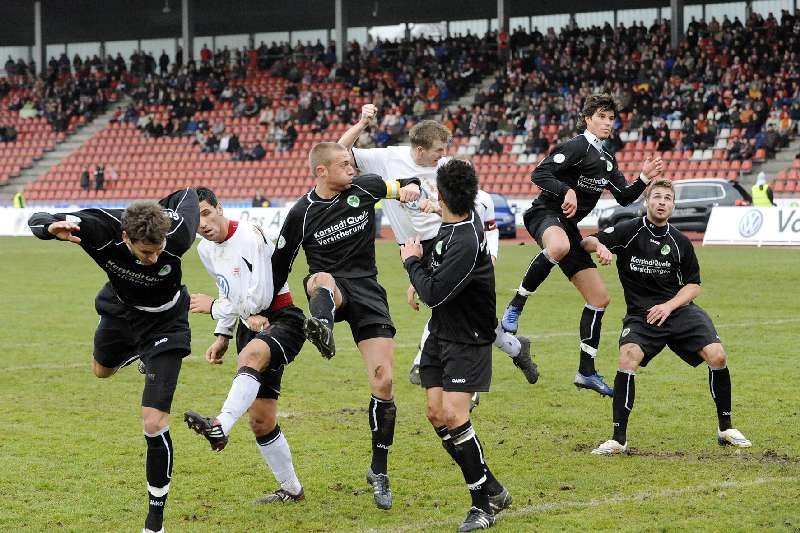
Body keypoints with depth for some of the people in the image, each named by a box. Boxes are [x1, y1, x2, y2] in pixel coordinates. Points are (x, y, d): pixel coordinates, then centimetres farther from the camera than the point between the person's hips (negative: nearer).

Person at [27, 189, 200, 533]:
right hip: (119, 308, 3)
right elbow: (36, 221, -22)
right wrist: (53, 226, -45)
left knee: (154, 424, -13)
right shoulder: (99, 228, -35)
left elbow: (187, 195, -16)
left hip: (164, 323, -3)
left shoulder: (177, 237, -37)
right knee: (102, 370, 34)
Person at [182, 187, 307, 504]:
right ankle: (291, 490, 21)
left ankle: (221, 426, -64)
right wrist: (222, 336, 17)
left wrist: (213, 307, -9)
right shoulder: (205, 250, 9)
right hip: (250, 328, 8)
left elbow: (259, 297, -21)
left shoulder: (249, 237, -17)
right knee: (261, 421, 6)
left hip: (282, 320, -8)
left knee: (251, 356, -42)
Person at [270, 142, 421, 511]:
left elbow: (406, 186, 17)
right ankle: (321, 327, -78)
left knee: (383, 384, -5)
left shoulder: (364, 188, 0)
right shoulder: (302, 214, -6)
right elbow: (279, 265, 4)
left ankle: (379, 472, 10)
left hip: (367, 291, 2)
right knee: (321, 279, -42)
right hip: (329, 289, -2)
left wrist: (410, 188, -7)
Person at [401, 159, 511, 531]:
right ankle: (492, 490, 13)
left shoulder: (465, 242, -28)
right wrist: (421, 279, 15)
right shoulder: (457, 222, 0)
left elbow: (433, 293, -25)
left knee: (453, 415, -17)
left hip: (468, 340, -9)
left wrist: (412, 261, -11)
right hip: (441, 331, 9)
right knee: (436, 413, 4)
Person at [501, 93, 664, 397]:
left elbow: (624, 198, 22)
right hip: (545, 214, -9)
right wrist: (567, 191, -32)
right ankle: (515, 308, -32)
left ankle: (586, 372, 16)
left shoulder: (606, 160, 18)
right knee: (559, 246, -47)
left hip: (568, 225, 9)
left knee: (600, 299, 7)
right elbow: (539, 174, -18)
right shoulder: (577, 147, -8)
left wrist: (644, 179, 6)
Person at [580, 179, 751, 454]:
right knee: (628, 358, -30)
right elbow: (586, 242, -3)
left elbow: (693, 285, 12)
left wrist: (669, 306, -6)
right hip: (640, 315, -2)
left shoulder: (680, 242, 7)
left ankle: (726, 428, 3)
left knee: (717, 356, -18)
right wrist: (598, 246, -27)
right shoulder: (628, 231, -1)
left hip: (678, 308, 2)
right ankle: (619, 438, -21)